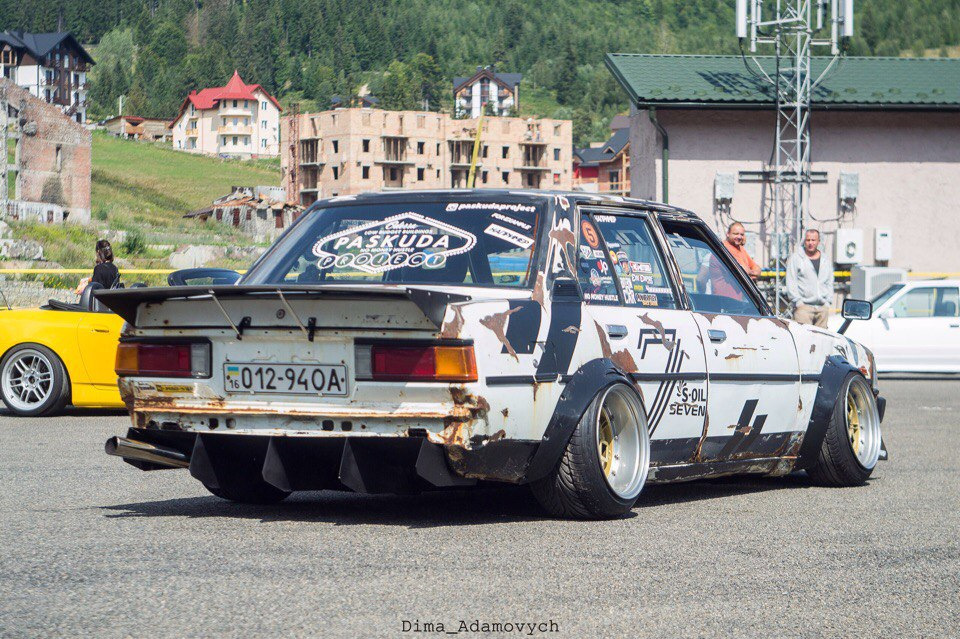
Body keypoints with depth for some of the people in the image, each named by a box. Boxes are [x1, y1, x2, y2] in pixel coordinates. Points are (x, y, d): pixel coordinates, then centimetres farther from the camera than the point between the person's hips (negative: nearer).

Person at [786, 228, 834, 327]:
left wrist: (828, 301, 9)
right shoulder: (795, 258, 4)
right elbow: (791, 283, 0)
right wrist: (798, 301, -9)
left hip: (823, 307, 4)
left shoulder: (826, 261, 18)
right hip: (803, 306, -4)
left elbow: (830, 283, 21)